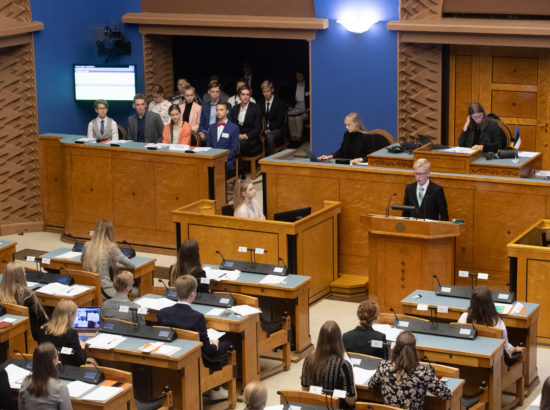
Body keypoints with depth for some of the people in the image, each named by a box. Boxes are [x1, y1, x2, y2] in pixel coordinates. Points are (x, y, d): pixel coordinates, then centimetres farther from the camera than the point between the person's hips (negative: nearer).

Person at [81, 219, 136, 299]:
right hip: (104, 290, -7)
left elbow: (82, 260, 26)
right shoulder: (111, 248, -13)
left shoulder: (87, 245, 2)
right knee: (135, 291, 13)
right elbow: (132, 265, -6)